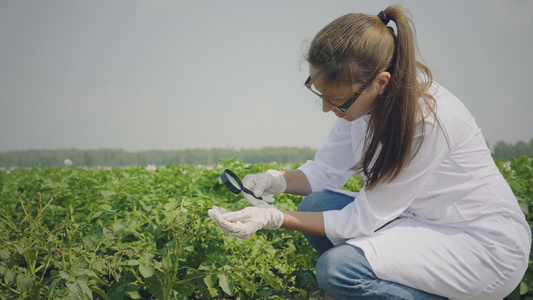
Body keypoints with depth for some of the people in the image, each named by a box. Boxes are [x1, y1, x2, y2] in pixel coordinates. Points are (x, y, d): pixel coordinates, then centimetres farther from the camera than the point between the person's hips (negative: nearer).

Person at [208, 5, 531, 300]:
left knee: (338, 267, -26)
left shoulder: (426, 120, -31)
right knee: (315, 205, -8)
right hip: (423, 221, 8)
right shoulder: (363, 97, -6)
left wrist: (274, 219, -25)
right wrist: (277, 181, -15)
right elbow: (328, 169, 4)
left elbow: (363, 220, -24)